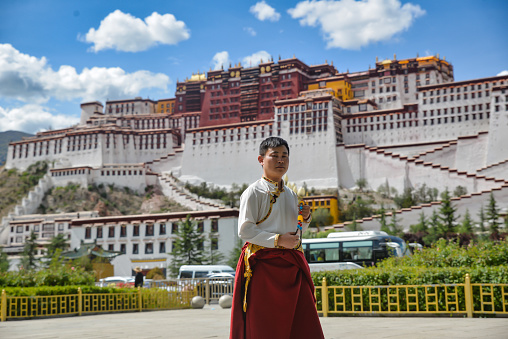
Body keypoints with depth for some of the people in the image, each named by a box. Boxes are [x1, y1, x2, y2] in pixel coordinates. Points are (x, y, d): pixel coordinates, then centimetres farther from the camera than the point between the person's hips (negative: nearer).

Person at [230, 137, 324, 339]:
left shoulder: (291, 194, 16)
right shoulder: (254, 192, -6)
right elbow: (244, 230, -13)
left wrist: (305, 218, 5)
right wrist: (277, 240, -19)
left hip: (291, 265, 6)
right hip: (264, 264, -6)